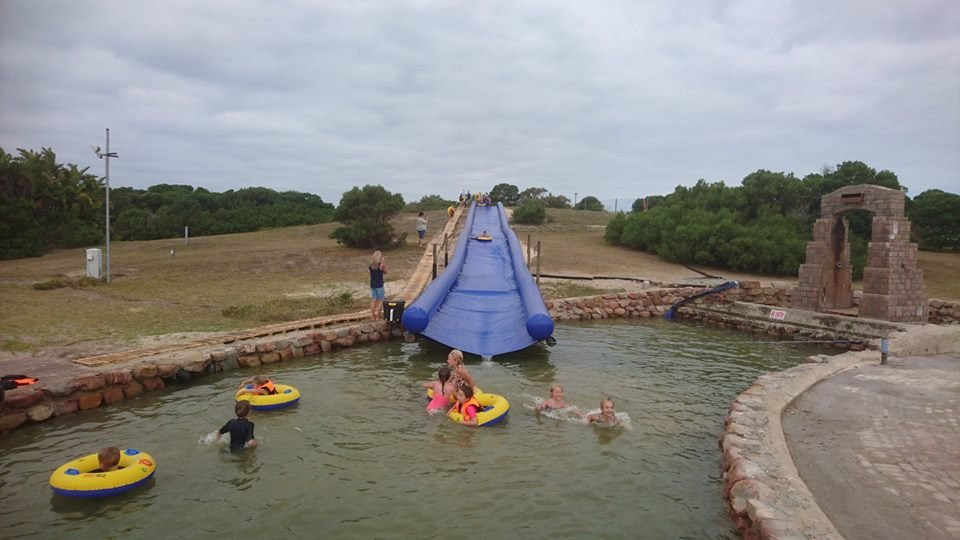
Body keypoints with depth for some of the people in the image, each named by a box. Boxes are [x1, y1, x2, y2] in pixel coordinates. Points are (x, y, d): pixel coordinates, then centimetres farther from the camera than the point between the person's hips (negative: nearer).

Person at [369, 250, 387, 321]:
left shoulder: (370, 265, 0)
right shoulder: (381, 265, -13)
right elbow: (385, 272, 1)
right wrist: (385, 264, 3)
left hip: (372, 285, 5)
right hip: (379, 285, -5)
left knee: (373, 300, 11)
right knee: (380, 301, 5)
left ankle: (373, 316, 14)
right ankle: (378, 316, 5)